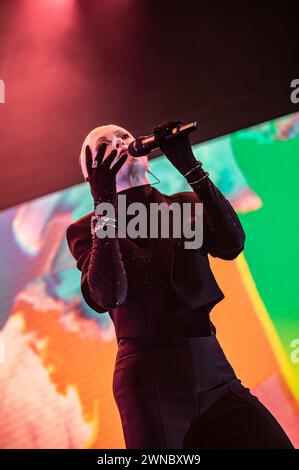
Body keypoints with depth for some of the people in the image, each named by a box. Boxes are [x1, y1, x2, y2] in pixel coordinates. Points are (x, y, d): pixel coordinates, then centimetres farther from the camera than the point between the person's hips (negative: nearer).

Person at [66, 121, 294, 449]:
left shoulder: (186, 204, 10)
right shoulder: (85, 229, 2)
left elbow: (231, 245, -9)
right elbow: (107, 296, -16)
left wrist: (190, 167, -13)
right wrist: (104, 205, -20)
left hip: (214, 373, 3)